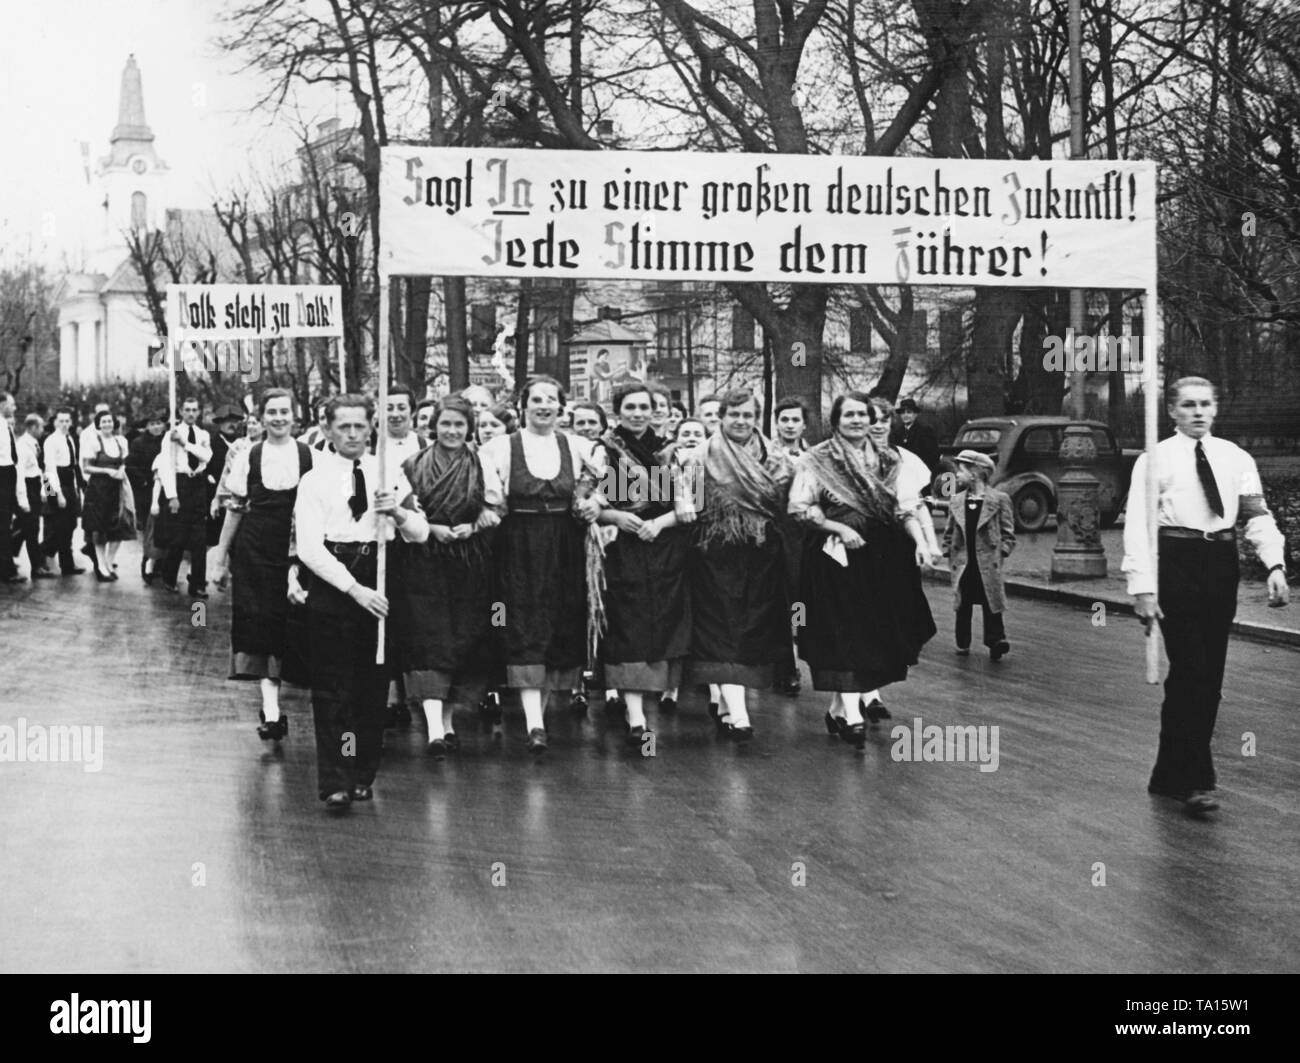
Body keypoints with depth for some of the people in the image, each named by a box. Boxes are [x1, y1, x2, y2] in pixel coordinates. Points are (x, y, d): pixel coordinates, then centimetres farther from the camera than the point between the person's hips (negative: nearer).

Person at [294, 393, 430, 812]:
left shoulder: (389, 474, 10)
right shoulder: (314, 481, 0)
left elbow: (420, 534, 8)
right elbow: (309, 548, -10)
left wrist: (398, 511, -14)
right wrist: (354, 588, -19)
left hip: (378, 579, 3)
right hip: (332, 583, -3)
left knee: (373, 686, 7)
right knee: (332, 689, -5)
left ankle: (363, 776, 18)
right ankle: (335, 784, -7)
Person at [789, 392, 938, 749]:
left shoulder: (888, 461, 11)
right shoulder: (816, 461, -1)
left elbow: (904, 508, 7)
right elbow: (800, 507, -7)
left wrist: (920, 541, -8)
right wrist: (839, 528, -17)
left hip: (882, 556, 5)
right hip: (836, 555, -5)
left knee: (879, 631, 6)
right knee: (844, 630, -10)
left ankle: (841, 706, 20)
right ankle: (851, 712, -15)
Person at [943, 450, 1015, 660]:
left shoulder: (999, 500, -1)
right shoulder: (956, 502, 10)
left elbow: (1008, 532, 1)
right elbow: (949, 533, 16)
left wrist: (1001, 553, -8)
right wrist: (949, 554, 7)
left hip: (987, 563, -4)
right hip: (963, 563, 4)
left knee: (991, 603, -6)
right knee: (963, 605, 7)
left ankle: (995, 641, -5)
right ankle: (963, 644, 14)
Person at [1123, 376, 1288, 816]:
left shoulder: (1235, 458, 12)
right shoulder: (1155, 460, 1)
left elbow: (1258, 515, 4)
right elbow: (1137, 526, -5)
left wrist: (1275, 565, -12)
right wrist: (1143, 587, -14)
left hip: (1221, 565, 5)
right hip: (1176, 562, -5)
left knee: (1210, 677, 8)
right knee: (1191, 673, -10)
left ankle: (1170, 775, 19)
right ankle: (1196, 781, -6)